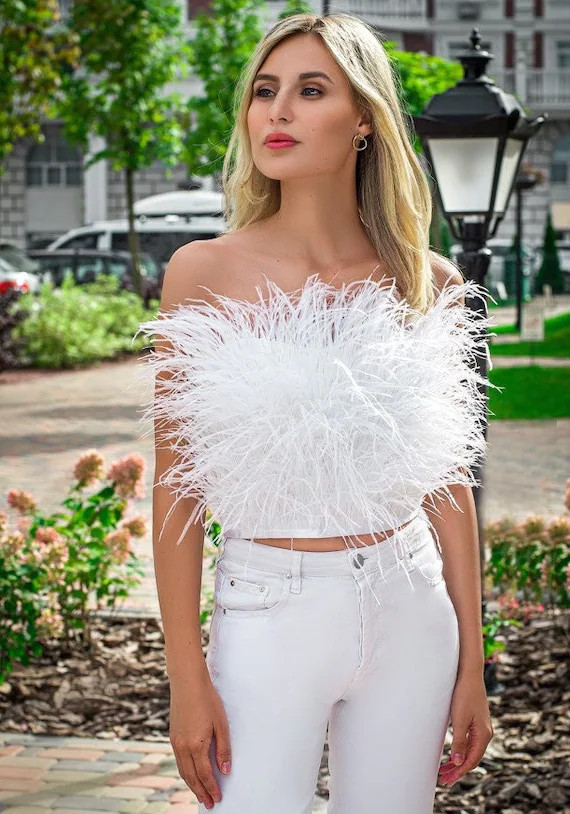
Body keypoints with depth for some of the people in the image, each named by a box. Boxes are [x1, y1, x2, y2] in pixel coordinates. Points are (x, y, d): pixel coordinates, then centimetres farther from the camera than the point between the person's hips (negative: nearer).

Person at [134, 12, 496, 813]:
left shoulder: (430, 286, 1)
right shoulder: (204, 275, -6)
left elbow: (448, 484, 5)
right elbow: (178, 490, -5)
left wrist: (471, 665, 6)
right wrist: (186, 678, -8)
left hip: (410, 618, 2)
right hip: (268, 618, -2)